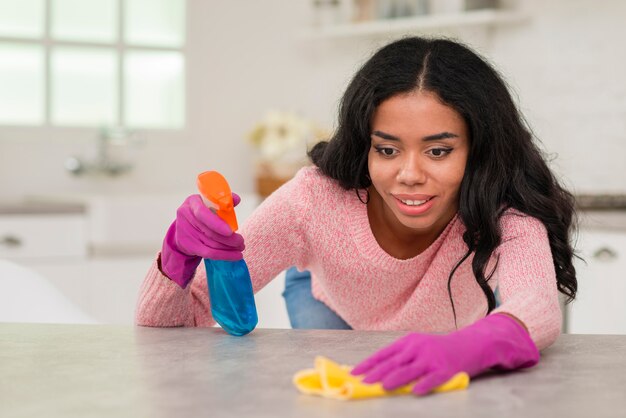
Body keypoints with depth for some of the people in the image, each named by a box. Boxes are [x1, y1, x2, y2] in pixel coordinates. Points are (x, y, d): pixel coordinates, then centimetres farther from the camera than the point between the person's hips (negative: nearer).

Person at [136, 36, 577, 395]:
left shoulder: (505, 218, -31)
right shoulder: (317, 199, -30)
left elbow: (540, 309, -53)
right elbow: (163, 322, -24)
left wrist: (460, 346, -75)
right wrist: (181, 251, -46)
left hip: (455, 384, 0)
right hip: (335, 380, 1)